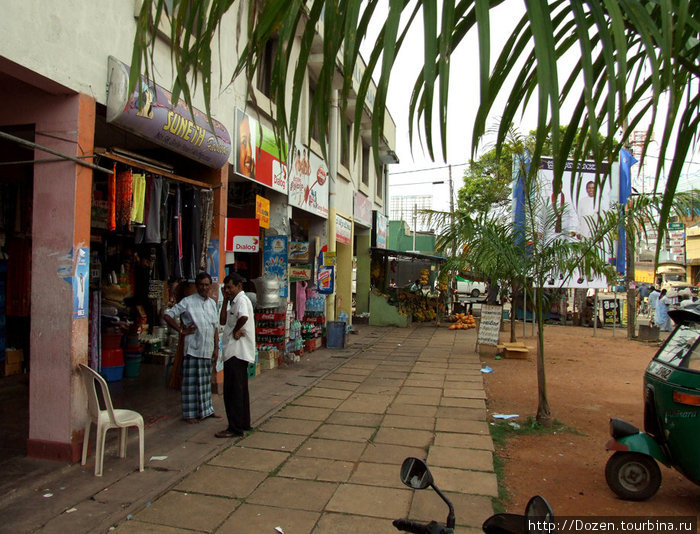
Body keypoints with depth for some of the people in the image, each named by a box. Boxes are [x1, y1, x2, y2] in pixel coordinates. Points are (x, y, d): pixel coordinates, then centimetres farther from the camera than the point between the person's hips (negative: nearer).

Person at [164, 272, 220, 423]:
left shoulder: (212, 303, 12)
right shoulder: (188, 302, -6)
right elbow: (167, 316, -7)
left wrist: (216, 348, 11)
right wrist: (181, 330, -10)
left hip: (208, 349, 6)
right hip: (193, 348, -5)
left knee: (206, 381, 15)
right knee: (191, 382, 0)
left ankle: (206, 409, 27)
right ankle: (190, 413, 11)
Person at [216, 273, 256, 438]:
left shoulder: (241, 299, -13)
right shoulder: (235, 301, 19)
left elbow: (244, 317, -34)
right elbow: (223, 320, 14)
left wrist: (235, 331, -18)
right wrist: (225, 301, 8)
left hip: (237, 351, -11)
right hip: (236, 352, 11)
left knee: (232, 391, -5)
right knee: (240, 390, 16)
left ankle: (235, 428, 2)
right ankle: (244, 423, 26)